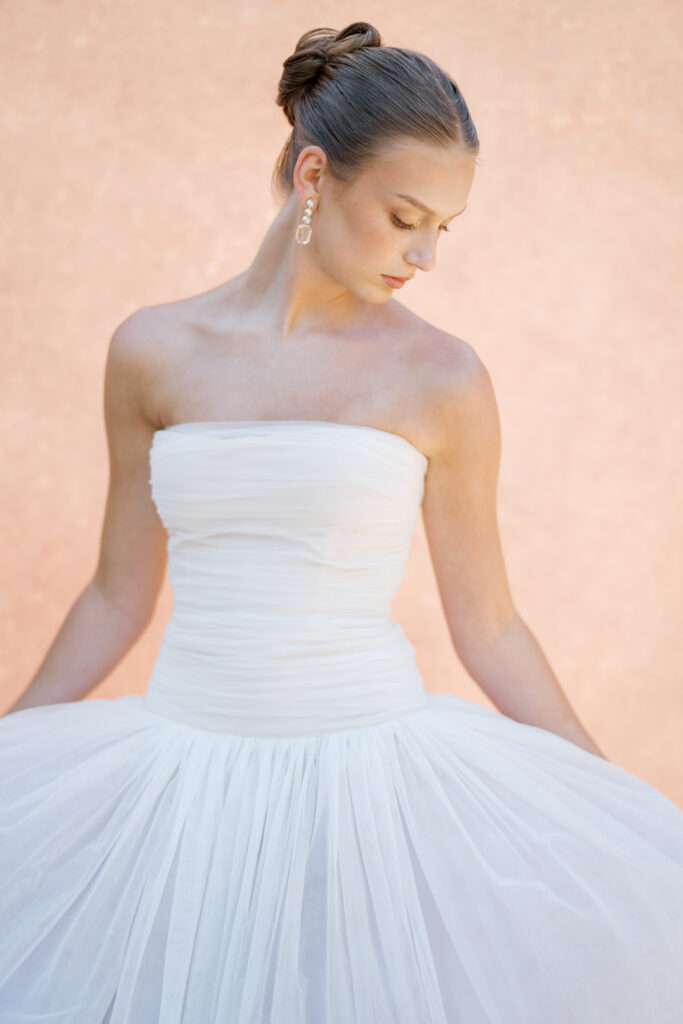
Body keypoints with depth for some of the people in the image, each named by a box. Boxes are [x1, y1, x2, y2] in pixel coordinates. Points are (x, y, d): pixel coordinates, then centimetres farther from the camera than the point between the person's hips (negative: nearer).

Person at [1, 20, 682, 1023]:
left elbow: (487, 625, 3)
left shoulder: (441, 378, -4)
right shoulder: (154, 352, 1)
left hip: (372, 766, -1)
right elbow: (118, 597, 10)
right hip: (186, 781, 2)